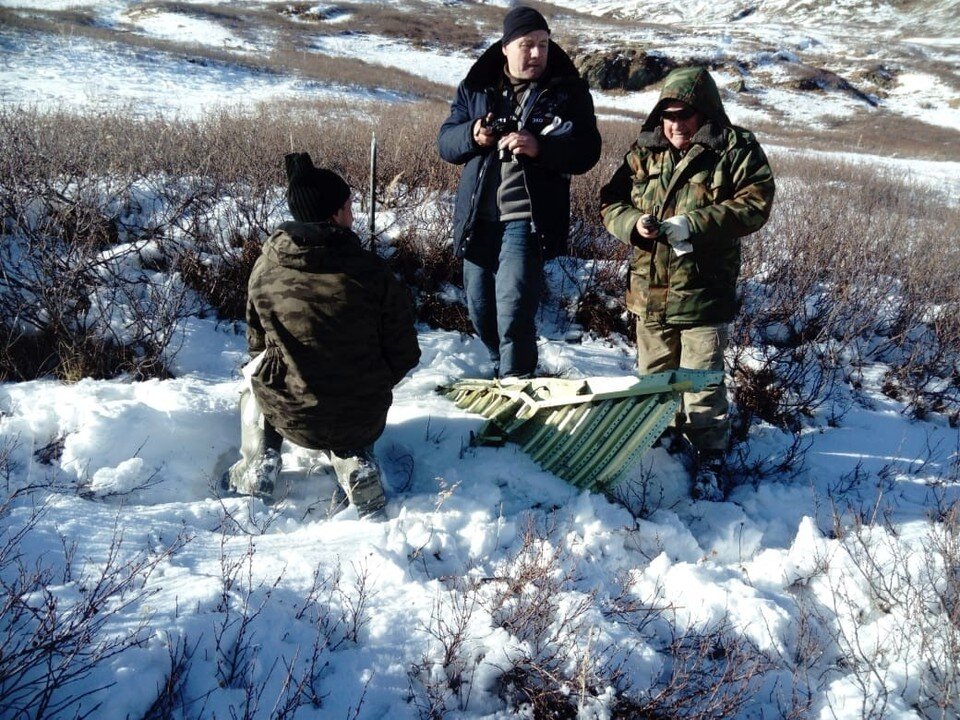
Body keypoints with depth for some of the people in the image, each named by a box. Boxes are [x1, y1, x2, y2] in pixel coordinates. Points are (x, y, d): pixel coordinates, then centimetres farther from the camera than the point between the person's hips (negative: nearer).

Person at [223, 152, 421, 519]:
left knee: (256, 372, 34)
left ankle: (258, 464, 18)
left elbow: (257, 343, 7)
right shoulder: (372, 271, -15)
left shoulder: (265, 268, -8)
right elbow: (405, 354, -6)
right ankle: (354, 462, 6)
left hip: (291, 418, 1)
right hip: (364, 420, 0)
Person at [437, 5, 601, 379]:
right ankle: (501, 368, 37)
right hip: (478, 217, 4)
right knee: (479, 307, 13)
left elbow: (587, 151, -6)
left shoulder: (568, 91, 1)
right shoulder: (476, 86, 9)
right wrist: (472, 136, -15)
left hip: (527, 219, -4)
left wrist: (539, 147, -24)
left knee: (513, 311, -12)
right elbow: (445, 140, 8)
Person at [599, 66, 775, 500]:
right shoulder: (644, 152, 8)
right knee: (653, 379, 18)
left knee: (702, 384, 1)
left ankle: (710, 459, 19)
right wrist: (633, 222, -14)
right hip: (650, 290, 5)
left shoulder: (736, 151, -4)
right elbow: (611, 202, 8)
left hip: (705, 292, -5)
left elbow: (753, 206, -14)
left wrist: (692, 224, -22)